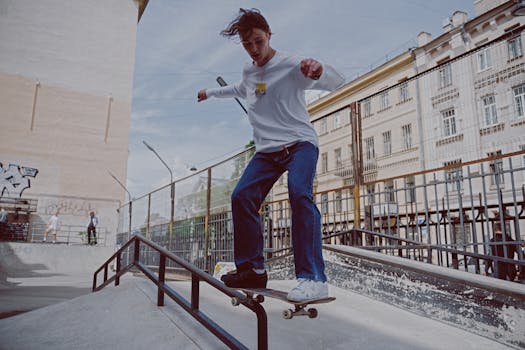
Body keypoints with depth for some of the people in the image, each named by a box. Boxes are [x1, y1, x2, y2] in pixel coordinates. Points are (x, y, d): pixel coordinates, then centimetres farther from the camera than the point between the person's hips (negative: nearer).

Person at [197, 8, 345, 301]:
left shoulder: (289, 64, -8)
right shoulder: (249, 71, 13)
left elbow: (337, 82, -20)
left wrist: (319, 70, -43)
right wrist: (211, 93, 49)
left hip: (300, 143, -6)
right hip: (267, 150, 7)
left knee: (300, 193, -31)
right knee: (242, 197, -9)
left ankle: (314, 279, -32)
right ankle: (253, 269, 2)